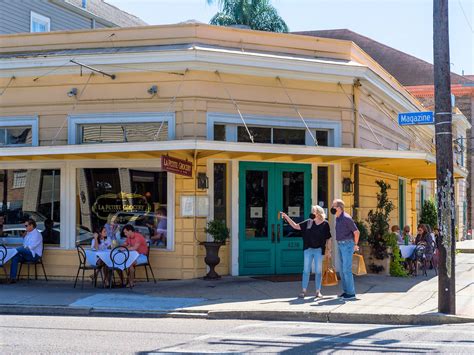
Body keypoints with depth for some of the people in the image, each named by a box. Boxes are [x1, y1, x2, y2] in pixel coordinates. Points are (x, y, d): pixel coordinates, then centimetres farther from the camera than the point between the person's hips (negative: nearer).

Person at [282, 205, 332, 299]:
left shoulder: (325, 224, -3)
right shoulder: (308, 222, 4)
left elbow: (328, 238, 0)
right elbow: (295, 226, 5)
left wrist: (328, 249, -4)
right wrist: (287, 217, -3)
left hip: (318, 250, -2)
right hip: (308, 249, 2)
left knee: (318, 271, 3)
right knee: (306, 270, 3)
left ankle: (318, 291, 10)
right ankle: (304, 291, 7)